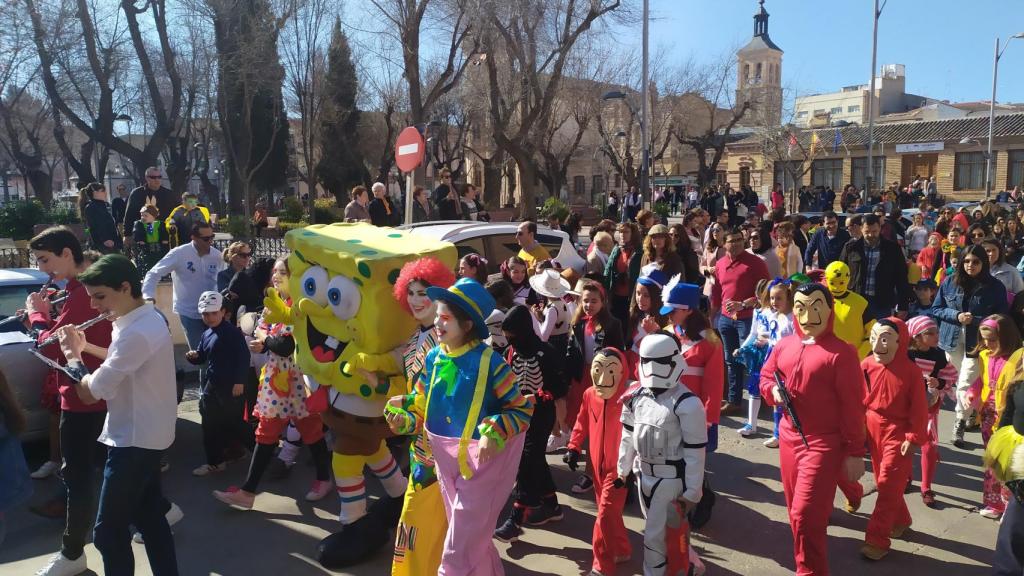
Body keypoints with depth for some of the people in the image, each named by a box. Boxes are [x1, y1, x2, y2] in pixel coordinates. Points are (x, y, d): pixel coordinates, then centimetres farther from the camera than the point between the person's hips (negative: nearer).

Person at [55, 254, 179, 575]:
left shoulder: (136, 332, -26)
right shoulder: (150, 318, 5)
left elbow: (89, 392, -23)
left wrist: (72, 355, -6)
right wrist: (86, 346, 10)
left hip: (133, 439, -10)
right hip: (148, 434, 10)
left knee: (109, 531, 1)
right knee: (149, 516, 19)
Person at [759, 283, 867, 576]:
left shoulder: (841, 352, -14)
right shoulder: (784, 346, 4)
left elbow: (852, 407, -12)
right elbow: (765, 376, 18)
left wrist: (855, 453, -10)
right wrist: (773, 391, -6)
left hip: (824, 444, -6)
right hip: (788, 438, 6)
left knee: (806, 515, -7)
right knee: (797, 511, 16)